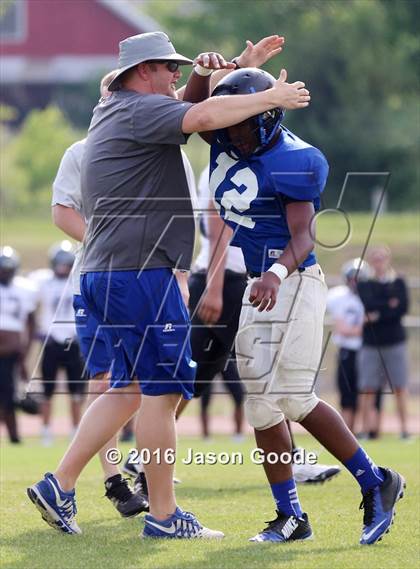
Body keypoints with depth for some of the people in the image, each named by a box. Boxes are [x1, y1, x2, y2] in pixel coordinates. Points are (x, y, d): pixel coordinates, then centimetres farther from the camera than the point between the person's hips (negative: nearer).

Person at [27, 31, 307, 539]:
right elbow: (202, 117, -27)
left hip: (105, 276, 10)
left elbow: (186, 105, 29)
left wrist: (206, 74, 8)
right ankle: (163, 516, -4)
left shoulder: (111, 113, 20)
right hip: (140, 274, -10)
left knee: (129, 390, 15)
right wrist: (271, 98, -19)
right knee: (162, 389, -6)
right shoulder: (138, 110, -10)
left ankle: (58, 487, 11)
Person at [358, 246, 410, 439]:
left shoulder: (398, 282, 9)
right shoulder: (365, 284, 7)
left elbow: (403, 307, -5)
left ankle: (404, 429, 1)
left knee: (400, 387, -1)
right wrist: (390, 304, -9)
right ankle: (367, 429, 0)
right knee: (368, 389, -4)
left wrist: (379, 315, -10)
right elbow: (369, 305, -11)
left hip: (395, 342, 0)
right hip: (371, 343, 0)